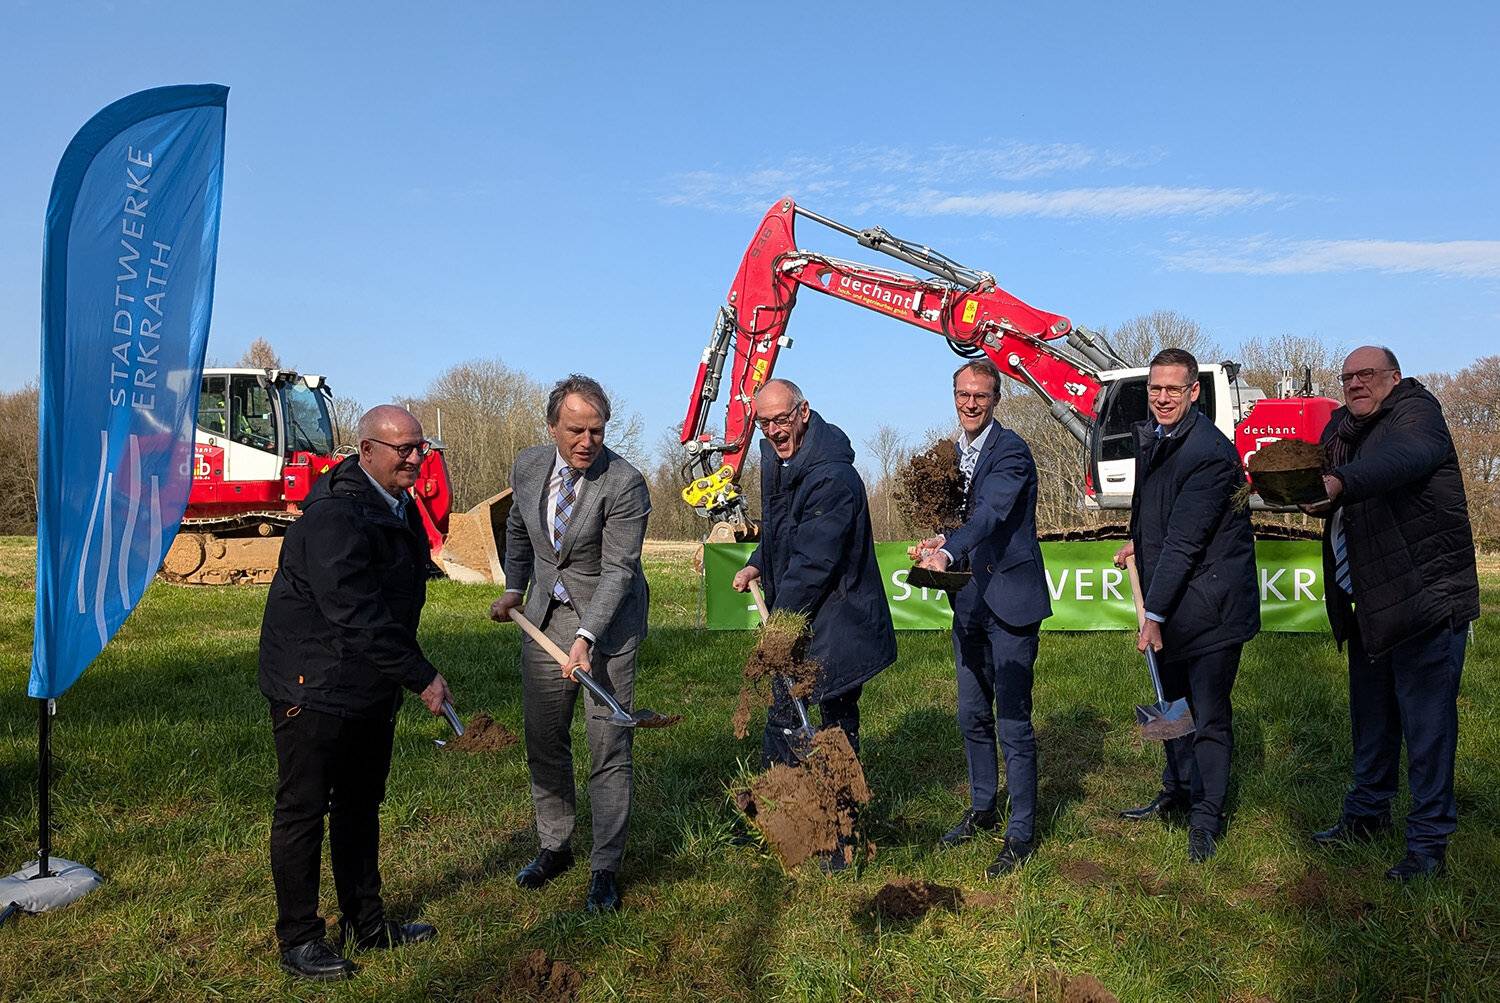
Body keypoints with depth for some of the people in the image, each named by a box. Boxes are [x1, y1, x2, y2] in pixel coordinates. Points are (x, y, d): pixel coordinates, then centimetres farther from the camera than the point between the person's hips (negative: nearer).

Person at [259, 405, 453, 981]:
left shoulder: (398, 507, 6)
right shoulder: (336, 516, -25)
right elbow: (358, 618, -29)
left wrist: (405, 676, 15)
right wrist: (421, 678, -24)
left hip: (371, 690, 9)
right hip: (315, 686, -9)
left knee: (361, 804, 18)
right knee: (303, 809, 5)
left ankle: (365, 924, 31)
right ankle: (298, 940, 19)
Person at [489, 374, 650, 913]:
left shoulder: (625, 484, -21)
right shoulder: (527, 466, -3)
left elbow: (618, 570, -23)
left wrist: (586, 636, -31)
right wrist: (514, 587, 17)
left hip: (608, 620, -5)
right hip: (544, 614, 5)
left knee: (608, 746, -2)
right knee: (544, 737, 13)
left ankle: (606, 868, 12)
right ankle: (554, 847, 31)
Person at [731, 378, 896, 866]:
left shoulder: (831, 477, -25)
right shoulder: (776, 460, 5)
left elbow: (814, 562, -26)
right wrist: (757, 565, 6)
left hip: (834, 626, -9)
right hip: (792, 622, 9)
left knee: (836, 729, 3)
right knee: (782, 718, 19)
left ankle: (844, 839, 18)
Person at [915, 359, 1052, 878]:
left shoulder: (1011, 450, -14)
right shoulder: (954, 452, 12)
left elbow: (991, 512, -30)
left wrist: (949, 551, -45)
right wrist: (940, 541, 2)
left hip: (1009, 601, -8)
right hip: (968, 602, 8)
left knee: (1013, 720, -2)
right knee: (972, 715, 17)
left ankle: (1022, 833, 11)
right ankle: (983, 808, 34)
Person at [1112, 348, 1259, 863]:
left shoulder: (1210, 453, -22)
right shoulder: (1149, 435, 5)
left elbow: (1185, 542, -25)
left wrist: (1154, 615, -25)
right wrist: (1138, 539, 14)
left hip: (1210, 601, -8)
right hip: (1168, 595, 8)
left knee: (1209, 713, 1)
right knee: (1171, 701, 19)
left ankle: (1206, 816, 14)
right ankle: (1177, 790, 36)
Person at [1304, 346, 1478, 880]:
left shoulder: (1416, 412, -12)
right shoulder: (1341, 425, 13)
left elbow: (1405, 456, -36)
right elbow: (1323, 484, 14)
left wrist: (1338, 482, -51)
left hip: (1425, 598, -8)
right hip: (1368, 605, 8)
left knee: (1426, 725, -1)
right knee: (1370, 719, 19)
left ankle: (1429, 841, 11)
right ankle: (1368, 812, 34)